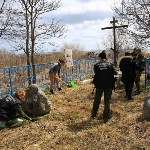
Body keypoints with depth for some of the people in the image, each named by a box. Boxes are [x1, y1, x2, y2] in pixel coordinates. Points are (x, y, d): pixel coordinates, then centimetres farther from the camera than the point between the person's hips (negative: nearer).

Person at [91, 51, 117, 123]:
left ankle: (93, 114, 31)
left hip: (99, 85, 0)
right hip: (108, 85, 0)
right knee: (107, 101, 10)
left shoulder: (96, 65, -4)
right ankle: (106, 117, 12)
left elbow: (95, 74, 1)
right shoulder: (110, 64, -2)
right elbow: (115, 73, -2)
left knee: (96, 101, 17)